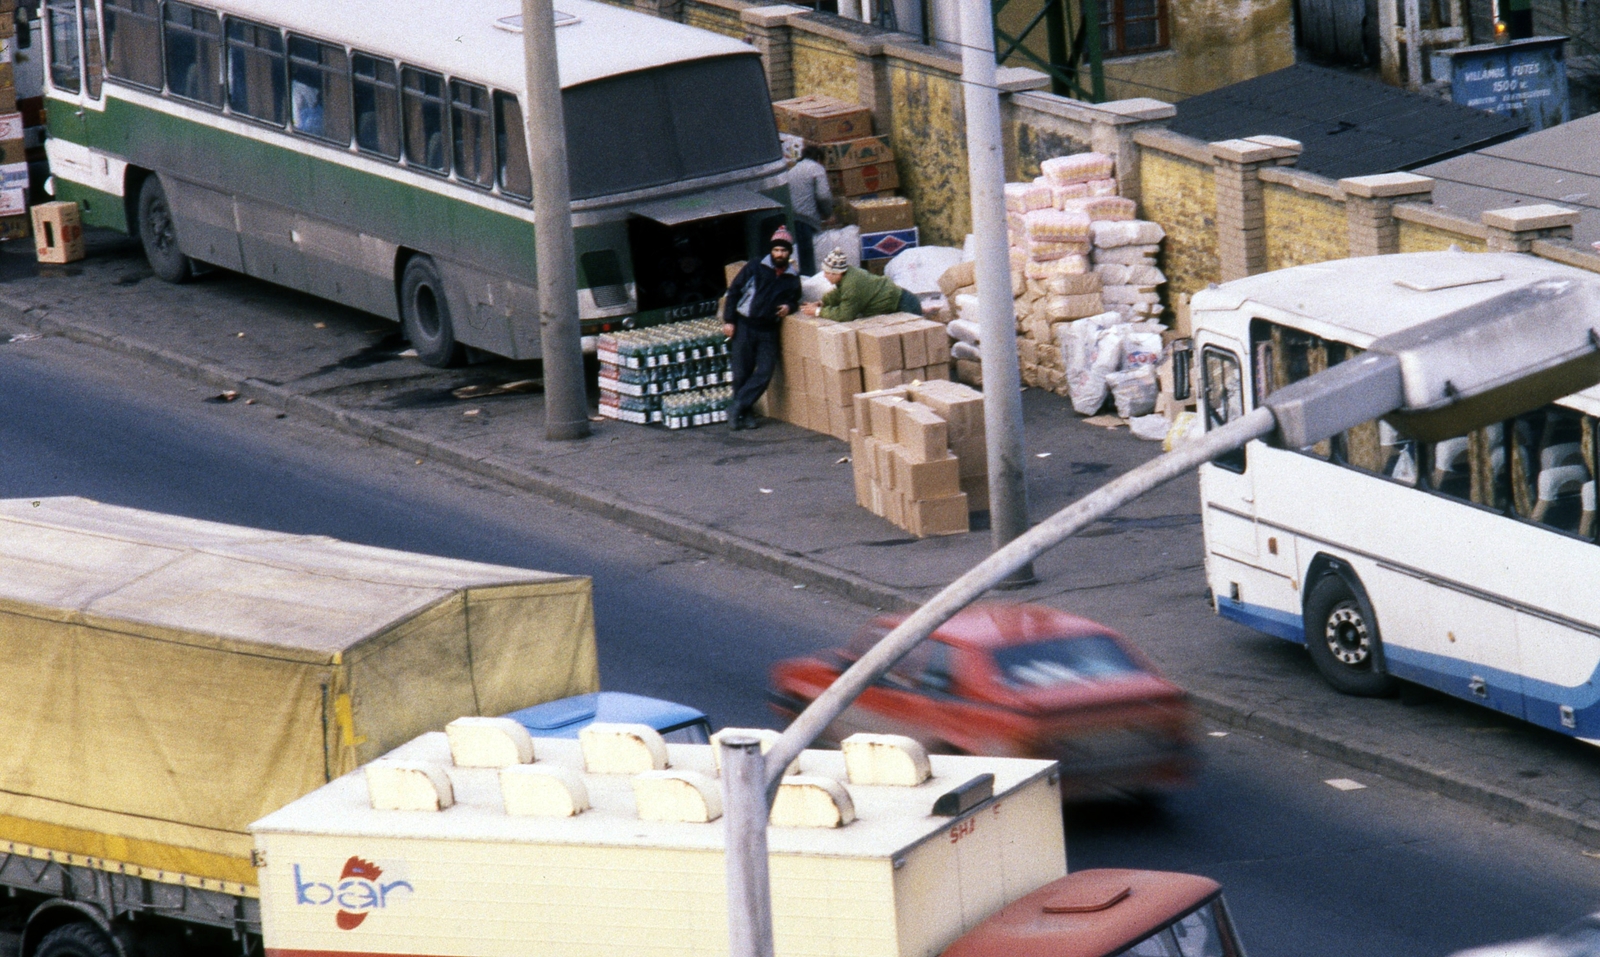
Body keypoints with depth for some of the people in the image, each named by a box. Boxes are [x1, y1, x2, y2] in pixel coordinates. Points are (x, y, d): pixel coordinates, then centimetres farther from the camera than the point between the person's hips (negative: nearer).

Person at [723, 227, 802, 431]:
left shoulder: (793, 279, 11)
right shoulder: (754, 269, 2)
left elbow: (794, 300, 25)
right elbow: (734, 291, 3)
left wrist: (789, 307, -1)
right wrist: (728, 320, -4)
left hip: (769, 330, 3)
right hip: (745, 327, -3)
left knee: (765, 372, -9)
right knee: (742, 373, -2)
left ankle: (737, 409, -1)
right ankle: (744, 413, 11)